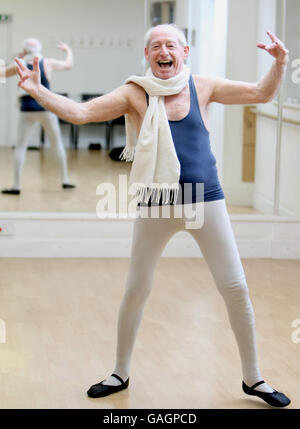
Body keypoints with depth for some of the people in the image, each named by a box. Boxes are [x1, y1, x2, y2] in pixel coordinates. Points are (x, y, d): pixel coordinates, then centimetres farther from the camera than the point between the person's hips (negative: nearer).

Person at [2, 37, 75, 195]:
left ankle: (16, 186, -2)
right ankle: (65, 180, 16)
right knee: (58, 144, 15)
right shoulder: (48, 63, 1)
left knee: (20, 147, 4)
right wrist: (68, 50, 36)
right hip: (46, 108, 1)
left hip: (27, 109, -1)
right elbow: (68, 65, 18)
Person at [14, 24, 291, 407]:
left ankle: (252, 378, 19)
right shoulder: (135, 94, -3)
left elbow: (261, 94, 5)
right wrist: (37, 91, -22)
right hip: (155, 206, -1)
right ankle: (121, 374, 30)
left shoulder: (202, 87, 2)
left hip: (206, 201, 1)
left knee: (236, 289, 3)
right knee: (135, 291, 9)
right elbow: (80, 113, -10)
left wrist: (279, 64, -12)